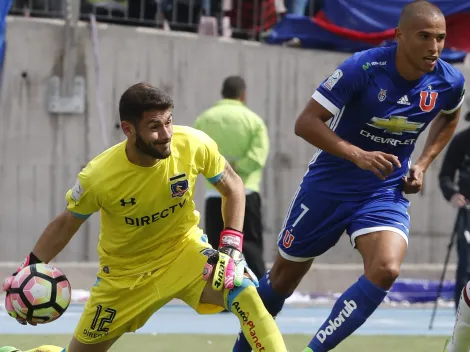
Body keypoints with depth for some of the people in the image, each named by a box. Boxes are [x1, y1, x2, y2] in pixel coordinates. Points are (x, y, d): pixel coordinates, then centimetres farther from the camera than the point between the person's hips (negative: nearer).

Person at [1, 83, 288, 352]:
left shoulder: (195, 144, -23)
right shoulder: (98, 178, -25)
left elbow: (232, 187, -4)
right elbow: (66, 224, -5)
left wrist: (232, 244, -17)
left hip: (185, 251, 1)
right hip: (126, 273, -1)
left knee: (244, 293, -29)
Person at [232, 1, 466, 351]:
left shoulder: (449, 82, -10)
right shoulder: (363, 68, -24)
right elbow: (306, 122, -23)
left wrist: (423, 163, 3)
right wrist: (358, 155, -36)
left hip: (387, 189, 2)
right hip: (330, 184, -2)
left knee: (386, 269, -26)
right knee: (285, 276, 12)